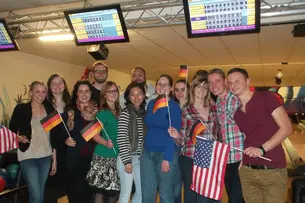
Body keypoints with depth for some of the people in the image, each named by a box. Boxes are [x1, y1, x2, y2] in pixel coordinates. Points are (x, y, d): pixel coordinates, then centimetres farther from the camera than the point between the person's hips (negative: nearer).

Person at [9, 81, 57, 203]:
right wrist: (19, 138, -24)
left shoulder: (50, 110, 6)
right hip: (28, 157, -4)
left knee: (40, 193, 14)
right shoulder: (21, 108, -5)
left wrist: (54, 159, 8)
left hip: (46, 156, 4)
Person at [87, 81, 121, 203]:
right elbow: (95, 134, -12)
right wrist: (106, 143, -28)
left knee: (115, 189, 11)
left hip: (117, 156, 6)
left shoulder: (119, 112, 10)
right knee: (101, 190, -3)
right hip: (104, 156, -6)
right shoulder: (103, 112, -8)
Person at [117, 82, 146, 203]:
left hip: (140, 158, 6)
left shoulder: (144, 113, 7)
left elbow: (145, 137, 11)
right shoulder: (125, 113, -12)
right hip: (128, 157, -6)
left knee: (141, 192, 15)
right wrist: (127, 161, -16)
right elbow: (121, 139, -15)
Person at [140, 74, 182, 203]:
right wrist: (145, 149, 12)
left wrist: (167, 158, -18)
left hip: (165, 154, -5)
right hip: (147, 153, 6)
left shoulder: (174, 107, -8)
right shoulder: (151, 103, 9)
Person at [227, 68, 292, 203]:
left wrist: (262, 149, -18)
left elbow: (286, 128, -10)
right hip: (246, 171, 4)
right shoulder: (235, 110, 9)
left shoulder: (266, 98, -5)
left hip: (272, 171, -4)